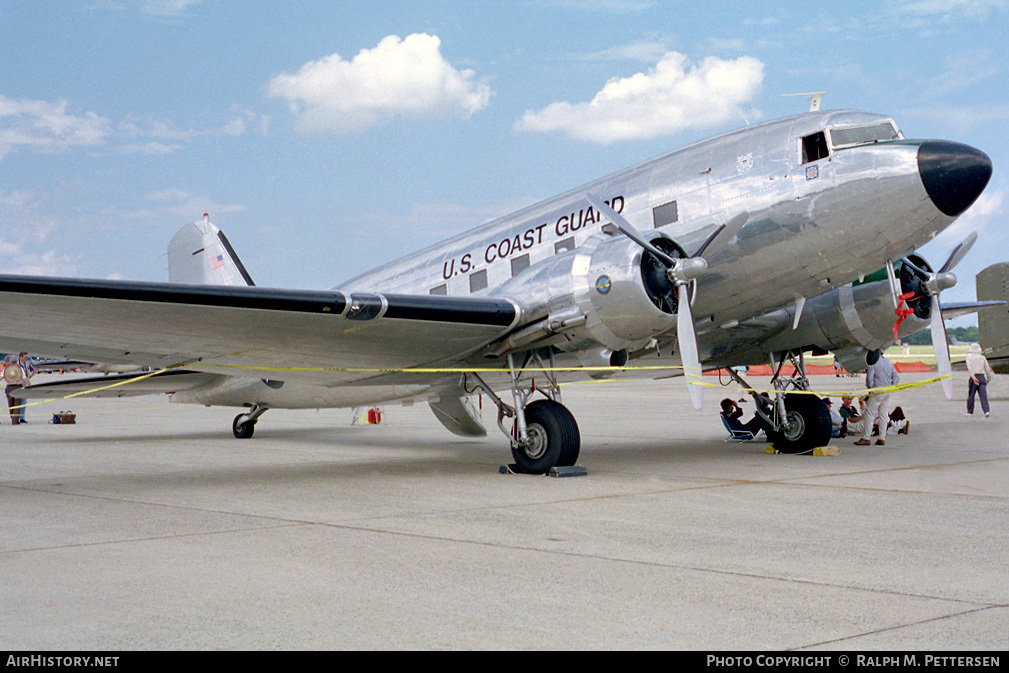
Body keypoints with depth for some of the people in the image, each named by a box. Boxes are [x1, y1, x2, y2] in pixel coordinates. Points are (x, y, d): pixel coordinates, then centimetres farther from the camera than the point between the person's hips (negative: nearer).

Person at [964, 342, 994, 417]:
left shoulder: (969, 357, 1)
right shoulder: (982, 357, 9)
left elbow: (969, 368, -14)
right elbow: (987, 369, 8)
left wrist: (973, 377, -21)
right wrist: (988, 379, 18)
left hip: (973, 377, -2)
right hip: (982, 377, 2)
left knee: (971, 395, 8)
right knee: (983, 395, -4)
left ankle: (970, 412, 16)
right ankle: (986, 411, -17)